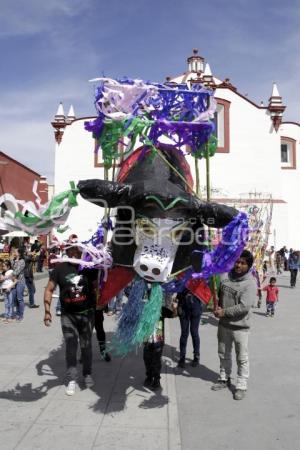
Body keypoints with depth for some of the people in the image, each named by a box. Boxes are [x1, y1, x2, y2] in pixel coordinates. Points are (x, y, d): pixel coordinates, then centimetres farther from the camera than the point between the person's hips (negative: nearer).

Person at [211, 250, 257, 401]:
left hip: (240, 326, -5)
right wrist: (217, 307, -6)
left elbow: (244, 306, -23)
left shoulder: (250, 283, -17)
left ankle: (241, 386, 21)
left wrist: (224, 312, -19)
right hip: (223, 324, 6)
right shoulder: (226, 276, -1)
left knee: (242, 358, 7)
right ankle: (224, 379, 37)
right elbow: (218, 293, 12)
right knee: (223, 354, 20)